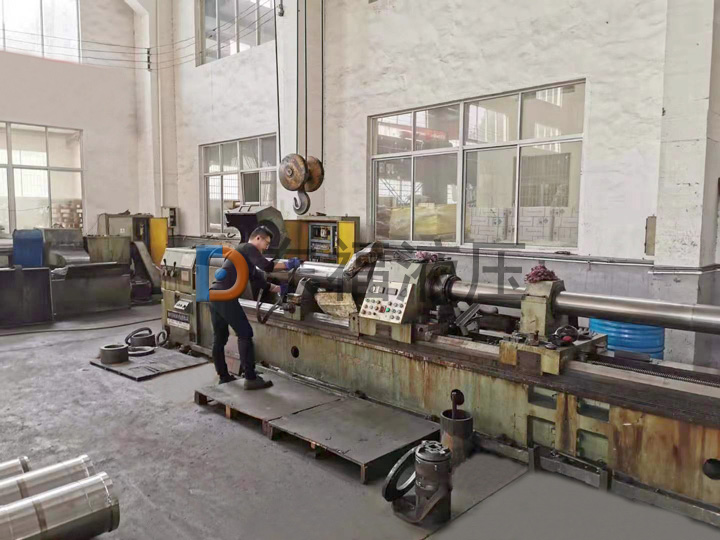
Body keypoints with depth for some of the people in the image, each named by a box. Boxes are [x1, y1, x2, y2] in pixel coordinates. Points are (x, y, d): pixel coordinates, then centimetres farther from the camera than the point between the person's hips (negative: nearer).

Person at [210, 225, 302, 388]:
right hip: (225, 296, -10)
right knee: (245, 334, -5)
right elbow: (266, 266, -16)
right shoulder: (249, 248, -1)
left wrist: (279, 289, 26)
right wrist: (288, 265, -4)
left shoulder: (245, 253, 28)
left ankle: (223, 376, 23)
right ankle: (251, 379, -4)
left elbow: (258, 280, 28)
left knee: (219, 338, 14)